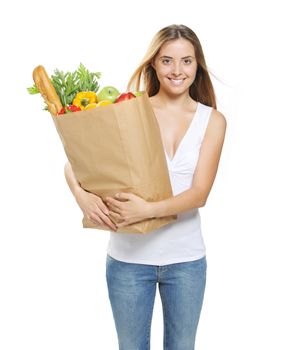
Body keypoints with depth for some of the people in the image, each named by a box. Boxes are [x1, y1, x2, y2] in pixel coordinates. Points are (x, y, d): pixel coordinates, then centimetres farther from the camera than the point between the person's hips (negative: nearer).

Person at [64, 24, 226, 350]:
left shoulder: (212, 120, -2)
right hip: (129, 256, -1)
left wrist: (149, 209, -28)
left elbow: (199, 193, -11)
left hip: (186, 258, 1)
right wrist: (81, 195, -27)